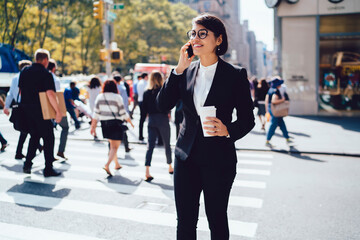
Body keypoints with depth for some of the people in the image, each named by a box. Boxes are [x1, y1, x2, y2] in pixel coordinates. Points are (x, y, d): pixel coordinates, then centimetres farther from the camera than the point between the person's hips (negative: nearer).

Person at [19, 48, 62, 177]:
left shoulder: (24, 71, 9)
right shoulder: (46, 74, -13)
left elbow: (20, 90, 15)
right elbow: (50, 94, -22)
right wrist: (58, 111, -19)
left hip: (26, 110, 7)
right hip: (40, 111, -7)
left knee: (34, 136, 21)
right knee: (48, 138, 3)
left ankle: (27, 164, 15)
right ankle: (48, 169, 5)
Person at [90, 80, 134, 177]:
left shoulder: (99, 97, 4)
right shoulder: (117, 97, -8)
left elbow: (96, 113, 2)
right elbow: (123, 113, -5)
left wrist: (93, 126, 6)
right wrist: (130, 122, 9)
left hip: (104, 123, 5)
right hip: (116, 123, -5)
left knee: (112, 144, 21)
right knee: (115, 147, -2)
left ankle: (117, 164, 31)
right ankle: (107, 165, -19)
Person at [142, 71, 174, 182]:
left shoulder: (146, 93, 2)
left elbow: (144, 109, 2)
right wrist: (168, 113, 8)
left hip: (151, 120, 3)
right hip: (162, 119, -3)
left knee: (150, 146, 2)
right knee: (167, 144, 14)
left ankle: (147, 172, -10)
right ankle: (170, 167, 31)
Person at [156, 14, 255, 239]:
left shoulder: (235, 75, -4)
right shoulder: (186, 72, 7)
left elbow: (247, 119, 0)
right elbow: (163, 105, -3)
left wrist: (228, 130, -20)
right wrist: (179, 69, -9)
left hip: (219, 159, -3)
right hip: (187, 157, 4)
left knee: (217, 221, 11)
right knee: (185, 222, 12)